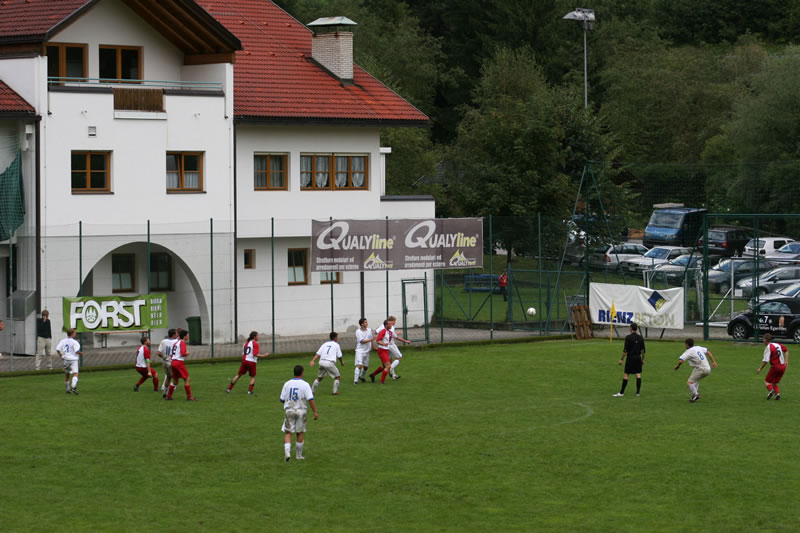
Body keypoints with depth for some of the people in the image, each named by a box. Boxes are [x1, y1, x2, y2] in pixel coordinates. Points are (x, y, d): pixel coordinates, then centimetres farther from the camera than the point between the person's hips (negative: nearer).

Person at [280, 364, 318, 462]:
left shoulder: (287, 384, 1)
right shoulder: (305, 385, -7)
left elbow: (282, 400, 4)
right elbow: (310, 399, -14)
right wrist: (315, 412, -10)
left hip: (289, 410, 1)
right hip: (301, 410, -1)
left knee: (287, 433, 5)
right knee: (300, 433, 11)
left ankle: (287, 453, -13)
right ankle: (299, 455, 18)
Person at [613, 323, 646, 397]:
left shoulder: (628, 337, -10)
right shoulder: (640, 338, 5)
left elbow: (625, 350, -13)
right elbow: (643, 350, 8)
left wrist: (622, 359, -8)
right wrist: (643, 359, 18)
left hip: (630, 357, -4)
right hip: (638, 357, 4)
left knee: (626, 374, -1)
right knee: (638, 374, 6)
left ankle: (621, 392, -1)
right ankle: (638, 392, 4)